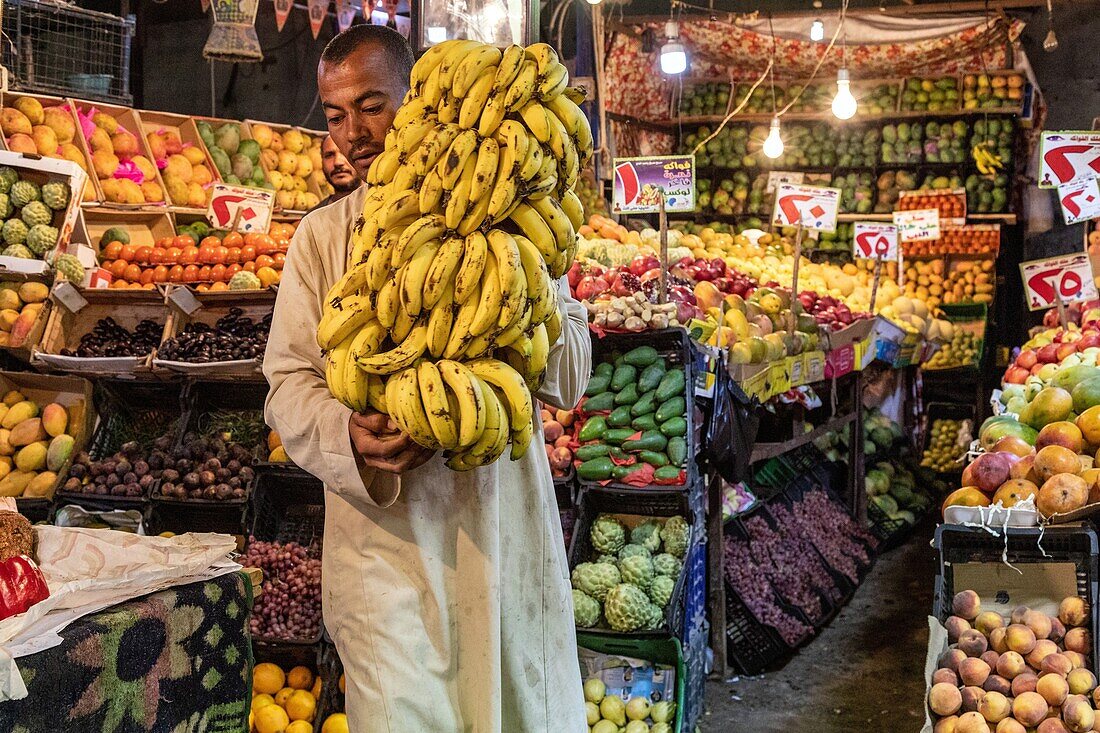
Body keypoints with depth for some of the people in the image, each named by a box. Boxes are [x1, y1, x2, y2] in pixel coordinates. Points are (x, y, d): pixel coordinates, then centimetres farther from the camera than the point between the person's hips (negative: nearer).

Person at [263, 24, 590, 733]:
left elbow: (571, 375, -1)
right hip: (382, 535, 0)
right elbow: (289, 382, 1)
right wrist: (350, 436, -20)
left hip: (503, 527, 1)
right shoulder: (322, 235, 7)